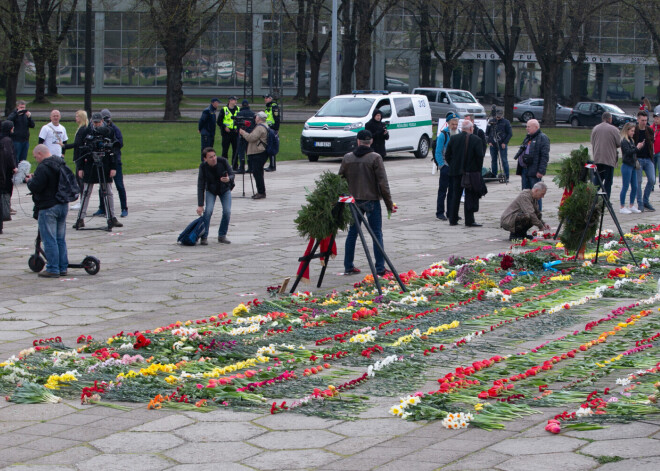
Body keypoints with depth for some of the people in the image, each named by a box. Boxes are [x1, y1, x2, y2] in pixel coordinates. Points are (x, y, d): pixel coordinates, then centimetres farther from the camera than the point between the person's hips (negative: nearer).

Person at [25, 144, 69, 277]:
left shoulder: (43, 168, -18)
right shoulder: (60, 164, 11)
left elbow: (35, 187, -21)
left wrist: (30, 180, 1)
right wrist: (34, 178, 19)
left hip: (48, 208, -9)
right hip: (63, 205, 9)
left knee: (49, 240, -3)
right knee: (60, 239, 14)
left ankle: (53, 270, -3)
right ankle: (63, 268, 17)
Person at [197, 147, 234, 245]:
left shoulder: (223, 161, -27)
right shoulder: (203, 167, -26)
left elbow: (232, 174, -19)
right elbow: (200, 186, -24)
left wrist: (228, 179, -46)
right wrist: (200, 205, -28)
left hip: (225, 189, 1)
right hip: (210, 190, -1)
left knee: (227, 211, -14)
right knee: (208, 210, -21)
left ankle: (222, 236, 4)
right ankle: (204, 237, -10)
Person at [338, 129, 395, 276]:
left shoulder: (347, 158, 2)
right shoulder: (375, 158, -9)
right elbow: (383, 183, -11)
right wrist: (389, 204, -5)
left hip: (354, 201, 4)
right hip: (371, 200, -4)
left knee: (352, 233, 12)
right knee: (377, 234, 1)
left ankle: (348, 267, 15)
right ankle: (380, 268, -1)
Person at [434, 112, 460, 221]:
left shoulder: (459, 134, 8)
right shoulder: (443, 134, -9)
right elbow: (438, 152, -9)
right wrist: (441, 165, -13)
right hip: (446, 167, -6)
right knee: (442, 190, -2)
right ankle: (440, 213, 3)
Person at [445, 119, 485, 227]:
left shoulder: (453, 139, 0)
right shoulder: (476, 140, -10)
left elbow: (447, 155, 3)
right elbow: (480, 156, -12)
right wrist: (478, 169, 1)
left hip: (456, 172, 4)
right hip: (471, 172, -3)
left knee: (455, 195, 12)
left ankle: (452, 219, 14)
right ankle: (469, 221, -1)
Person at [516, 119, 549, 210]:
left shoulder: (542, 138, -8)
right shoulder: (527, 138, 20)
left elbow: (545, 156, -15)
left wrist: (541, 171, -22)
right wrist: (520, 170, 21)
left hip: (534, 172, -9)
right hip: (525, 170, 9)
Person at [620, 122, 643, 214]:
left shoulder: (631, 140, 13)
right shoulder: (624, 141, -13)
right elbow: (628, 152, -22)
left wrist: (640, 147, 4)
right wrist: (637, 148, -15)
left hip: (633, 166, 9)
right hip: (627, 166, -9)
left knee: (635, 187, 10)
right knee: (625, 187, -3)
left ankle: (631, 206, 19)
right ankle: (622, 207, 4)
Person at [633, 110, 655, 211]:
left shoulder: (650, 130, 7)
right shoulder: (634, 131, -5)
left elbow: (651, 143, 16)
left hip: (648, 159, 4)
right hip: (637, 159, -4)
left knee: (652, 180, -2)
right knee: (638, 181, -2)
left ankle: (646, 201, 13)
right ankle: (640, 204, 6)